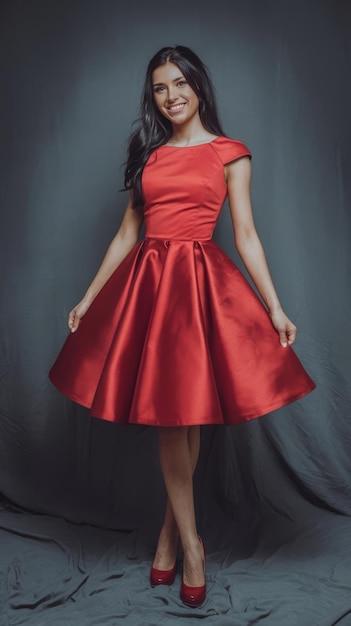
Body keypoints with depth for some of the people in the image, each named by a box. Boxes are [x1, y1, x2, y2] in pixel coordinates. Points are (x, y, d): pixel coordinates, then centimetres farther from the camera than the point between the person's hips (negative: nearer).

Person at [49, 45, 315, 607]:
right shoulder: (147, 153, 16)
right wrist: (88, 297, 12)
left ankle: (170, 532, 20)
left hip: (200, 283, -3)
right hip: (146, 281, 3)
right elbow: (127, 233, 15)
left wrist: (275, 308, -5)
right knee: (166, 417, 2)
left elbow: (246, 235, 2)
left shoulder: (229, 154, 7)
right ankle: (190, 543, 15)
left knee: (187, 411, 0)